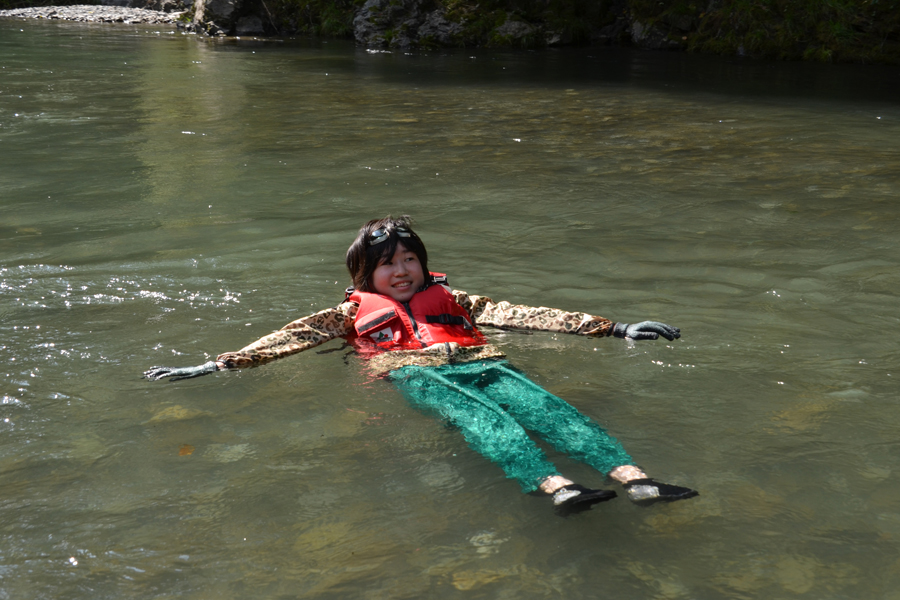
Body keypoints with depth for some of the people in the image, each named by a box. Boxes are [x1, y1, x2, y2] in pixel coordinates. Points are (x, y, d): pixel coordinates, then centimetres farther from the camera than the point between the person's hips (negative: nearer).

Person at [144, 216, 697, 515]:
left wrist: (612, 329, 16)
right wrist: (219, 365, 6)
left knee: (541, 404, -27)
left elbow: (525, 315, 24)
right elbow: (293, 336, 19)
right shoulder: (353, 313, 28)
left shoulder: (454, 301, 32)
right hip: (414, 374, -3)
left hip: (481, 364, 3)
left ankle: (633, 476, -49)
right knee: (476, 414, -35)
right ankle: (554, 485, -61)